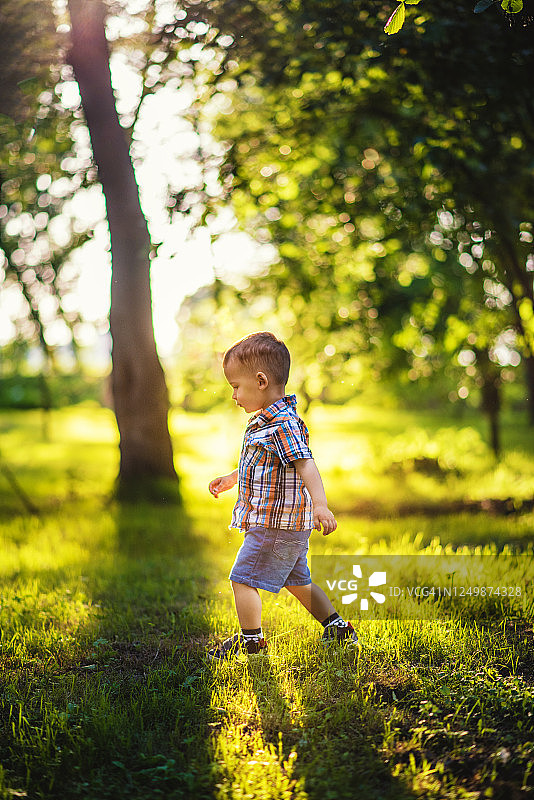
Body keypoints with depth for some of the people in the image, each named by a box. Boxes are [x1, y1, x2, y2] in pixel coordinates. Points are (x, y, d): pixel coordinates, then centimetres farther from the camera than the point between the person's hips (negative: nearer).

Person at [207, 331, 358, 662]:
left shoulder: (283, 425, -20)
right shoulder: (266, 421, 13)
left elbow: (306, 464, -31)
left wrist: (320, 504, -42)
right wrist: (231, 479, 36)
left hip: (276, 524, -10)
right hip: (289, 526, 10)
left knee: (243, 578, -3)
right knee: (297, 581, 20)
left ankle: (251, 641, 7)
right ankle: (338, 629, 29)